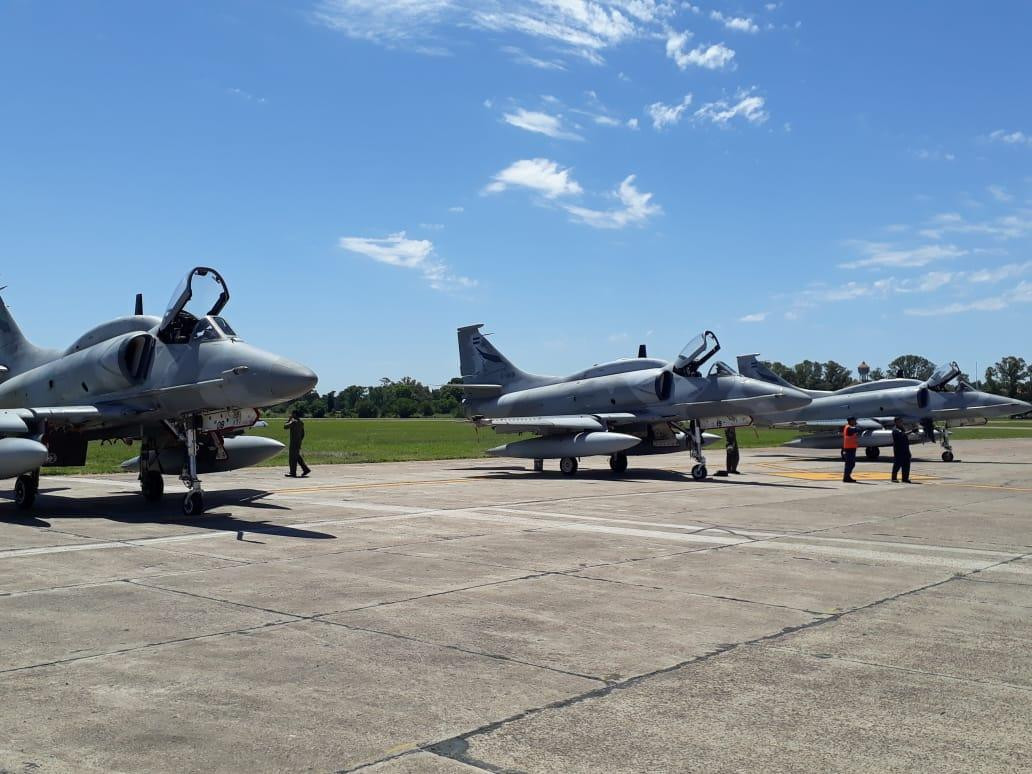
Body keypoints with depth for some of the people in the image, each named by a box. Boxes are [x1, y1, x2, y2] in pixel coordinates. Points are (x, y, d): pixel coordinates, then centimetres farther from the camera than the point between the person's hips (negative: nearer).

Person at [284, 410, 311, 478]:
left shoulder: (293, 422, -16)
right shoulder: (301, 422, 12)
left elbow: (285, 427, -13)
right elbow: (303, 434, 17)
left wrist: (289, 420, -2)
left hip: (294, 442, -9)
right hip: (298, 442, 9)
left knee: (293, 457, -3)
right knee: (297, 456, 17)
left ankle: (293, 473, 0)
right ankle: (306, 469, 14)